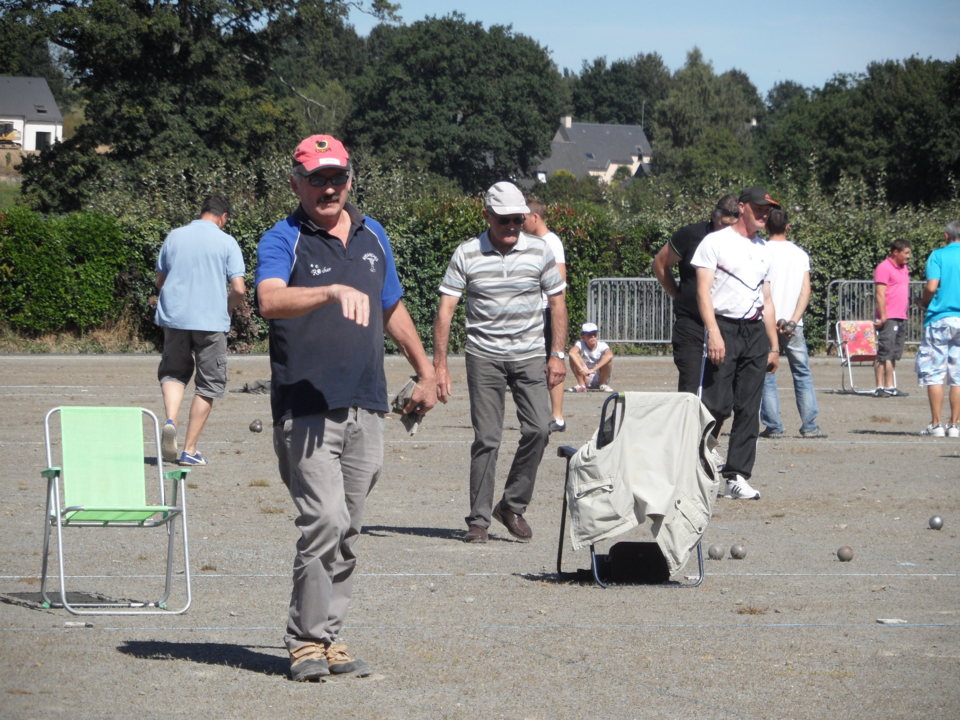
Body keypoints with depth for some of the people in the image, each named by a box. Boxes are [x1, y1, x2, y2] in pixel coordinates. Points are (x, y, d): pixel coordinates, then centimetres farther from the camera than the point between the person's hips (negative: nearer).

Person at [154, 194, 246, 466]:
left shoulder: (174, 237, 7)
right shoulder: (226, 243, -3)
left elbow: (160, 280, 14)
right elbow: (239, 289, -8)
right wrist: (228, 309, 11)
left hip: (174, 317, 3)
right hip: (211, 320, -3)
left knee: (174, 372, 19)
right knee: (208, 385, 8)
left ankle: (170, 420, -11)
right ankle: (189, 450, 5)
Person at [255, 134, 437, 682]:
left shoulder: (373, 236, 14)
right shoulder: (283, 240, -5)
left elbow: (393, 308, 28)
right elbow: (270, 300, -25)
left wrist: (426, 371, 31)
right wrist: (334, 291, -39)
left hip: (367, 410, 6)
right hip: (307, 409, -6)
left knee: (348, 530, 7)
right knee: (325, 521, -15)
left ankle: (329, 637, 14)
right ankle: (307, 642, -6)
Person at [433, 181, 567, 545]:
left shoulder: (539, 251, 3)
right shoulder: (466, 254, -2)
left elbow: (557, 302, 11)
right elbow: (445, 309, -2)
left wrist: (557, 355, 4)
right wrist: (439, 364, -7)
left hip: (529, 355, 1)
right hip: (484, 355, -1)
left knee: (538, 429, -11)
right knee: (486, 439, -4)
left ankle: (513, 505, 7)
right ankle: (478, 519, 4)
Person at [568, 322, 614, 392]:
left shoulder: (602, 345, -15)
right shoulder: (580, 344, -13)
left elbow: (609, 355, -38)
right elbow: (572, 352, -36)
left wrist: (593, 370, -46)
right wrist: (581, 369, -50)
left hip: (600, 378, 0)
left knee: (608, 358, -25)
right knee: (574, 357, -22)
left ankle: (603, 384, -8)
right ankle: (581, 385, -12)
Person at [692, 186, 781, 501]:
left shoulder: (762, 249, 20)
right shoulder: (715, 242, 1)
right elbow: (703, 290, -7)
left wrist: (773, 346, 17)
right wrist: (714, 333, -19)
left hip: (755, 332, 6)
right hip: (724, 327, -6)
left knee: (749, 409, 1)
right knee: (716, 405, -12)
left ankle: (737, 477, 2)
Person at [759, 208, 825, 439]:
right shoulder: (800, 254, 8)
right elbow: (806, 290, 0)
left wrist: (773, 321, -8)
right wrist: (793, 320, -6)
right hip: (793, 324, 3)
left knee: (767, 376, 2)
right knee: (802, 374, 8)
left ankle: (773, 426, -2)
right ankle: (810, 426, 4)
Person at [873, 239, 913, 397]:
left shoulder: (904, 268, 19)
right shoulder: (884, 268, -9)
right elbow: (880, 294, -14)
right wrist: (883, 316, -20)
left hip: (901, 318, 9)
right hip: (888, 319, -9)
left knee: (893, 355, 10)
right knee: (884, 354, -8)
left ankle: (891, 387, 13)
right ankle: (880, 388, -8)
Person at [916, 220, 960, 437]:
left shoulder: (938, 255, -2)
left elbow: (931, 287, -12)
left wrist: (923, 302, 8)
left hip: (939, 318, -3)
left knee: (934, 374, 2)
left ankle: (936, 424, 0)